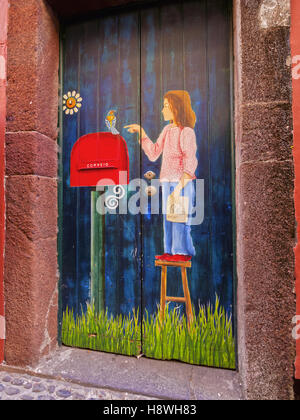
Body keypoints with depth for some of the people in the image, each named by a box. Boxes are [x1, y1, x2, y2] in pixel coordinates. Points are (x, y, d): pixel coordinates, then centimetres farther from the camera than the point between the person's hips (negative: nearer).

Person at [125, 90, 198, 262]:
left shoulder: (187, 132, -10)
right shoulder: (167, 130, 13)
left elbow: (190, 164, -15)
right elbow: (153, 154, 12)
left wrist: (179, 188, -21)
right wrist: (141, 132, 7)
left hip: (183, 183, -7)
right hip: (167, 182, 8)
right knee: (168, 217, 10)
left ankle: (183, 252, 12)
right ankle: (171, 251, 21)